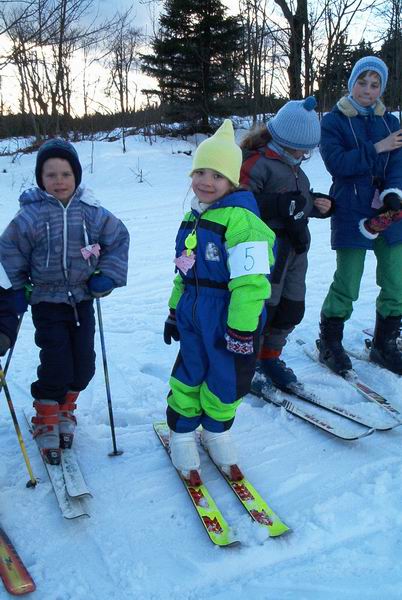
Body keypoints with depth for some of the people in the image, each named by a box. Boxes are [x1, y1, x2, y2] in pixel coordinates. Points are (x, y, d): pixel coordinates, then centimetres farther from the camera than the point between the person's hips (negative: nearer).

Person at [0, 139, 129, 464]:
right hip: (47, 301, -3)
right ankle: (47, 421, 21)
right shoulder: (30, 215, -13)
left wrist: (108, 276, 0)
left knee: (83, 366, 7)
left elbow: (118, 239, 7)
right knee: (56, 366, -6)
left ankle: (65, 410, 36)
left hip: (82, 299, 3)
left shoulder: (92, 211, -6)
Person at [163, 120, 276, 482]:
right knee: (188, 375, 15)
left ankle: (217, 430, 36)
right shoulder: (192, 218, 9)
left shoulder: (241, 219, -19)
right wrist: (173, 311, 20)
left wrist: (241, 331, -22)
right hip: (193, 316, 7)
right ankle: (182, 433, 34)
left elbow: (251, 281, -23)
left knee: (225, 379, 10)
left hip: (229, 318, -6)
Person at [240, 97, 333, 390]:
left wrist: (322, 204, 6)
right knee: (265, 307, -2)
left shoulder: (293, 166, 16)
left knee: (293, 308, 12)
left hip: (296, 247, 9)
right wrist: (279, 205, -27)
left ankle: (270, 357, 31)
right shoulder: (256, 163, -13)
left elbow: (304, 200, 27)